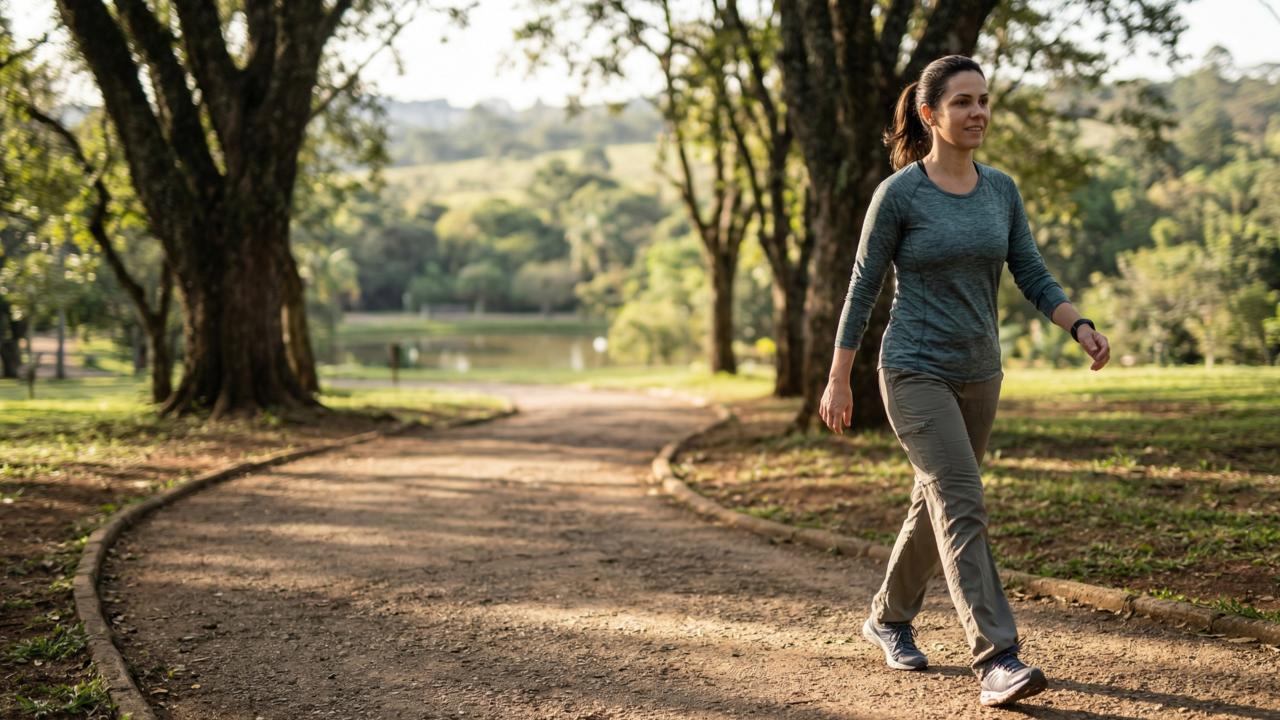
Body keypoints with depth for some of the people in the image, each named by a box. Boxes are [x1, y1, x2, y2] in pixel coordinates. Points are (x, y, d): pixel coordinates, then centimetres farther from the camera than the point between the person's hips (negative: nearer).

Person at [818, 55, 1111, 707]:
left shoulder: (1001, 190, 5)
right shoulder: (898, 194, -10)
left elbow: (1032, 275, 4)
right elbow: (863, 287, -6)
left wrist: (1081, 328, -14)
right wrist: (838, 381, -5)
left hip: (978, 373, 6)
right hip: (915, 374, -6)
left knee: (936, 505, 16)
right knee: (963, 506, -17)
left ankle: (889, 618, 36)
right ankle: (996, 660, -19)